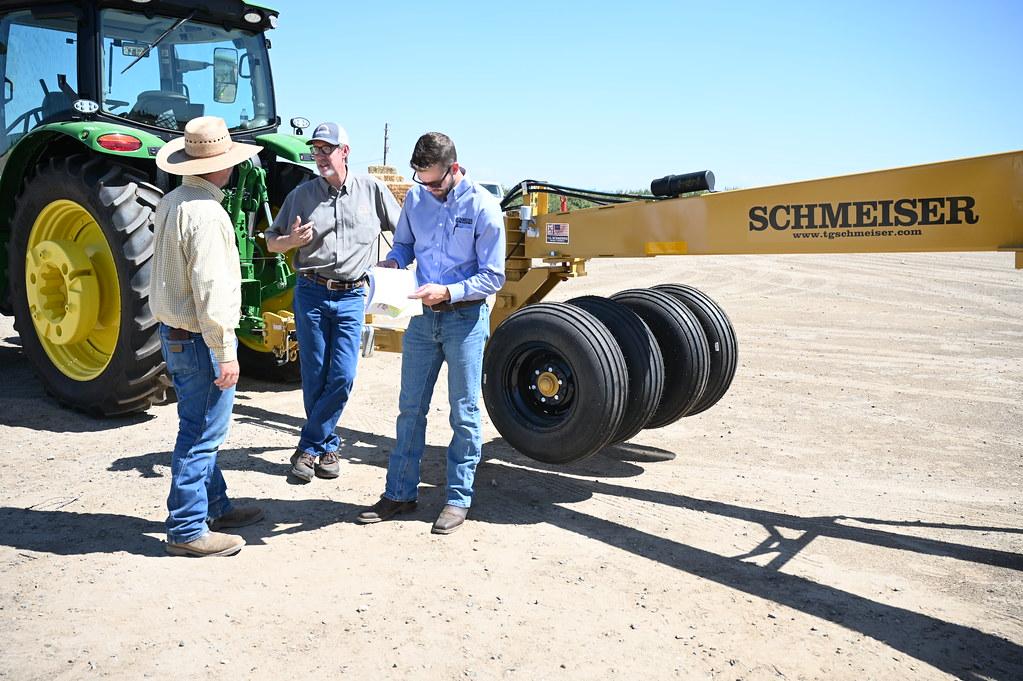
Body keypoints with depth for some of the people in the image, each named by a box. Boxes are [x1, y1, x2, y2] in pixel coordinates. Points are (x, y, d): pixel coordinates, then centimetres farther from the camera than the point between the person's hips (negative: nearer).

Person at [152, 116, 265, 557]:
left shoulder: (171, 202, 10)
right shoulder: (206, 213, -20)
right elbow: (211, 292, -24)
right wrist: (225, 353, -20)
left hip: (173, 332, 10)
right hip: (198, 338, -10)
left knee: (202, 429, 19)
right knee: (201, 433, 0)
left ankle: (214, 506, 32)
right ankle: (187, 530, 9)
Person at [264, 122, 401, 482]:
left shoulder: (371, 189, 3)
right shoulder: (302, 194, 4)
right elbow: (271, 241, 9)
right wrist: (292, 240, -12)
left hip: (351, 296, -1)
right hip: (310, 293, 1)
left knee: (342, 377, -5)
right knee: (314, 377, 5)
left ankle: (310, 446, 10)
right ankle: (327, 446, 21)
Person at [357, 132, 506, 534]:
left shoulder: (483, 207, -13)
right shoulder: (416, 198, 1)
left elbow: (493, 277, -12)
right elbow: (403, 243, 16)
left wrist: (448, 292, -24)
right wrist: (392, 262, -7)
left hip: (465, 317, -5)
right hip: (423, 316, 5)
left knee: (464, 414, 6)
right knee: (410, 408, 11)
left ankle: (459, 499, 19)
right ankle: (400, 493, 24)